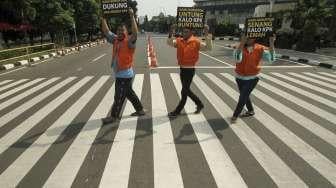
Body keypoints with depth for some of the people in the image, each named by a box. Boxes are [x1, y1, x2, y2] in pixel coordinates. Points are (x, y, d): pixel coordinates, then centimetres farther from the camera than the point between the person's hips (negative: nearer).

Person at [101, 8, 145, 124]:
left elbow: (135, 33, -29)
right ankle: (140, 110, 32)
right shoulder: (115, 40, 8)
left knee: (119, 97, 2)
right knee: (129, 93, 18)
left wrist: (132, 17, -33)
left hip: (125, 75, -8)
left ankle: (114, 116, 16)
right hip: (119, 74, 8)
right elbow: (106, 31, 14)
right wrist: (103, 18, 6)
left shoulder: (129, 41, -12)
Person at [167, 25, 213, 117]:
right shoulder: (179, 41, 3)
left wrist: (207, 36, -28)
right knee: (186, 90, 18)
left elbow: (209, 48, -17)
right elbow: (169, 43, -7)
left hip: (190, 70, -7)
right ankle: (199, 104, 37)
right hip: (182, 69, 7)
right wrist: (171, 34, -22)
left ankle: (177, 111, 19)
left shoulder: (196, 42, -11)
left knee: (184, 91, 4)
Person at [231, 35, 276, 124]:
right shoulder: (240, 47, -12)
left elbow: (271, 59, -19)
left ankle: (235, 116, 13)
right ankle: (250, 111, 45)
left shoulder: (260, 49, -9)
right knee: (245, 96, 20)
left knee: (243, 97, -4)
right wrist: (242, 43, -36)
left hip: (252, 78, -2)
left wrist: (271, 44, -28)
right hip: (240, 78, 2)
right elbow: (237, 58, -32)